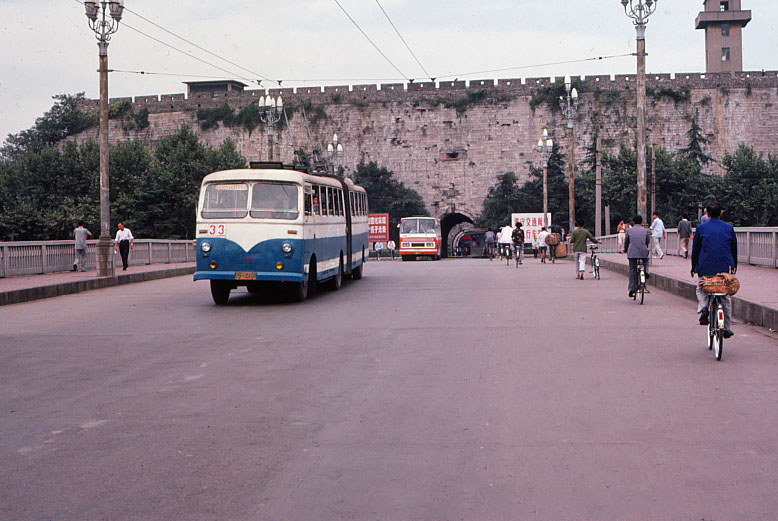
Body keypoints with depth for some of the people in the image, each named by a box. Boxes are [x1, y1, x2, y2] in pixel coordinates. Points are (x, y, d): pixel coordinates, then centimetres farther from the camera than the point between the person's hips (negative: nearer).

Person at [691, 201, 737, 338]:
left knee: (701, 290, 19)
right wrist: (734, 265, 27)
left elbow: (695, 249, 5)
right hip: (725, 268, 1)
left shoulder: (701, 228, 0)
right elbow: (734, 248, 14)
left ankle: (703, 308, -12)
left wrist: (694, 267, 16)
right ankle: (726, 328, 13)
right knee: (726, 296, 12)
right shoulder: (729, 228, 5)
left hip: (705, 268, -1)